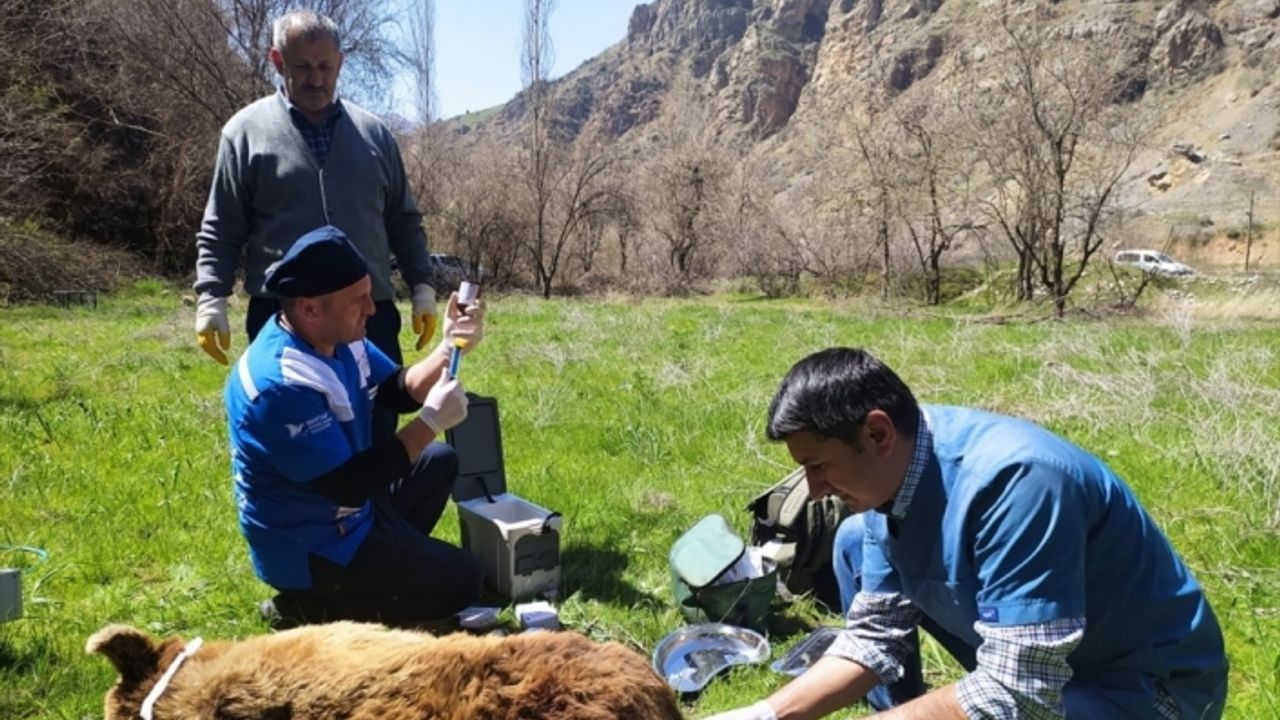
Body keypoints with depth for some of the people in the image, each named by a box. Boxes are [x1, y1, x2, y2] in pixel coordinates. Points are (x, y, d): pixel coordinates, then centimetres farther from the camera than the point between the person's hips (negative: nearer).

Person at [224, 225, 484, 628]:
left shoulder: (338, 338, -2)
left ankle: (392, 556, 12)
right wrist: (432, 421, -24)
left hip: (343, 512, 10)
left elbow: (402, 392, 4)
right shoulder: (282, 384, -31)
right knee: (462, 580, -6)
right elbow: (349, 483, -30)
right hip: (309, 547, -10)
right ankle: (310, 605, -1)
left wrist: (450, 347, -14)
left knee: (439, 461, 19)